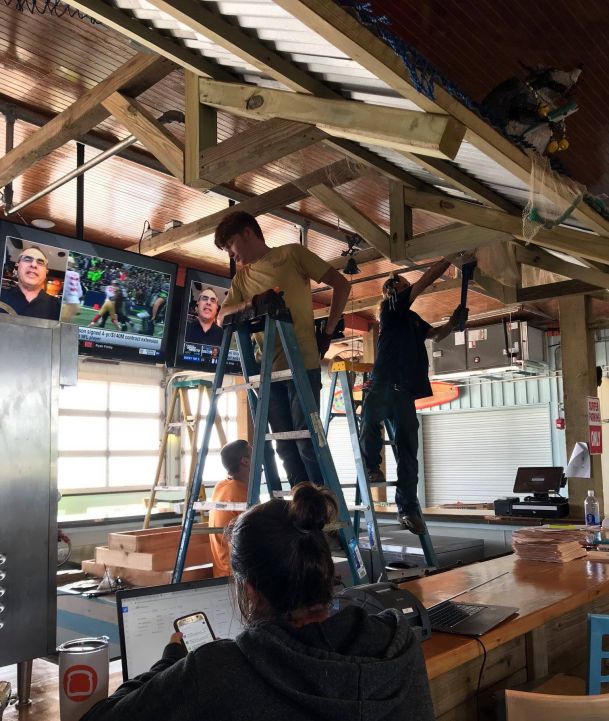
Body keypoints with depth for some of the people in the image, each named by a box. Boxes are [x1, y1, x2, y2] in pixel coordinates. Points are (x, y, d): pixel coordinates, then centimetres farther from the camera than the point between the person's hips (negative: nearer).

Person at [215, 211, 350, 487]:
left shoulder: (292, 254, 4)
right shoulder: (241, 277, 20)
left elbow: (340, 284, 4)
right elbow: (221, 317, 13)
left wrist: (328, 332, -1)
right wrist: (246, 305, -8)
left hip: (302, 364, -6)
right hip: (269, 369, 6)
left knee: (306, 441, -8)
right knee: (286, 447, 4)